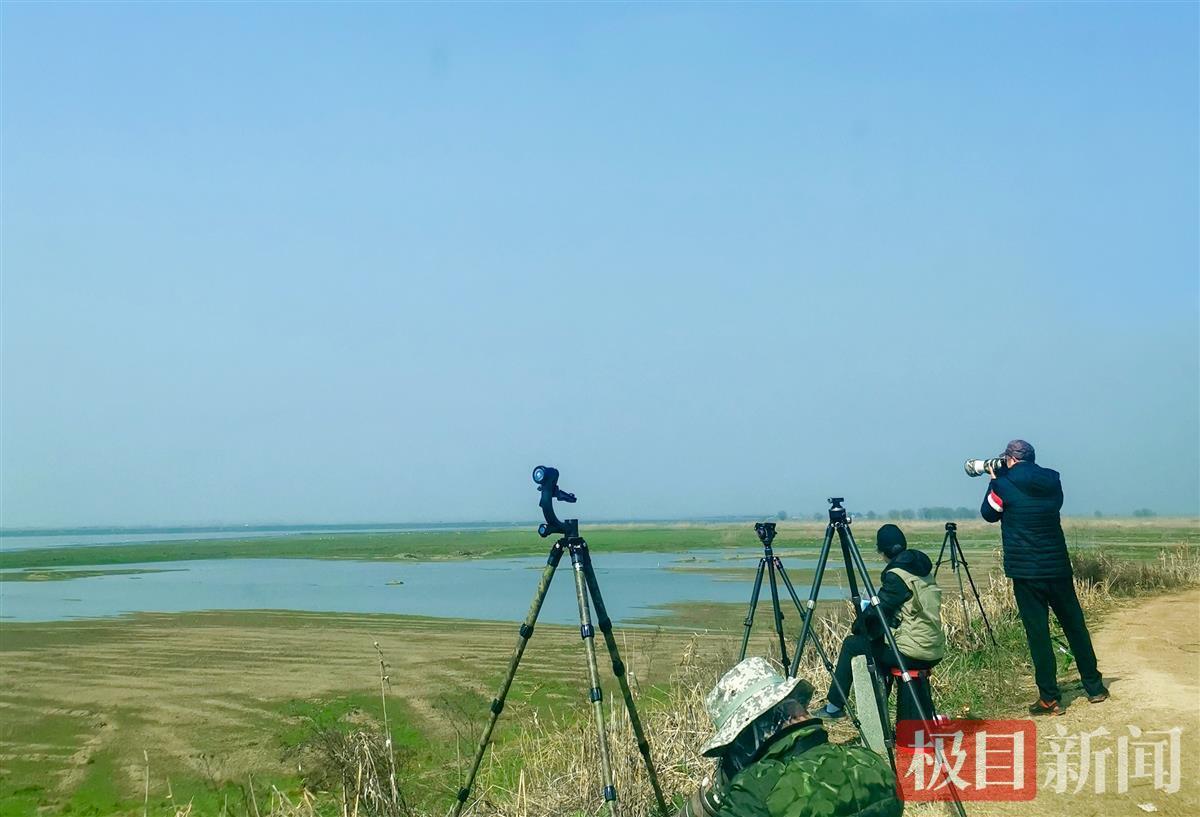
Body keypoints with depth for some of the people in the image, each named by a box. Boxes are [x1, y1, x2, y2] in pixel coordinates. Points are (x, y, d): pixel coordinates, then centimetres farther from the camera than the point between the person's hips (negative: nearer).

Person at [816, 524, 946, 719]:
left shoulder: (896, 575, -14)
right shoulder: (921, 567, 11)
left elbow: (877, 610, -13)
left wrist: (856, 627, 6)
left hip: (913, 654, -8)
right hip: (934, 651, 8)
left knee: (851, 644, 6)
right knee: (879, 641, 28)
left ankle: (834, 706, 12)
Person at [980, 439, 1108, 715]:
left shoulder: (1005, 485, -9)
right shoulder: (1052, 482, 3)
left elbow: (989, 514, 6)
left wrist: (994, 480, 17)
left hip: (1026, 572, -4)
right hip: (1058, 567, 4)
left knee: (1038, 633, 0)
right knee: (1075, 627, 15)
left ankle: (1049, 699, 1)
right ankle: (1094, 687, 25)